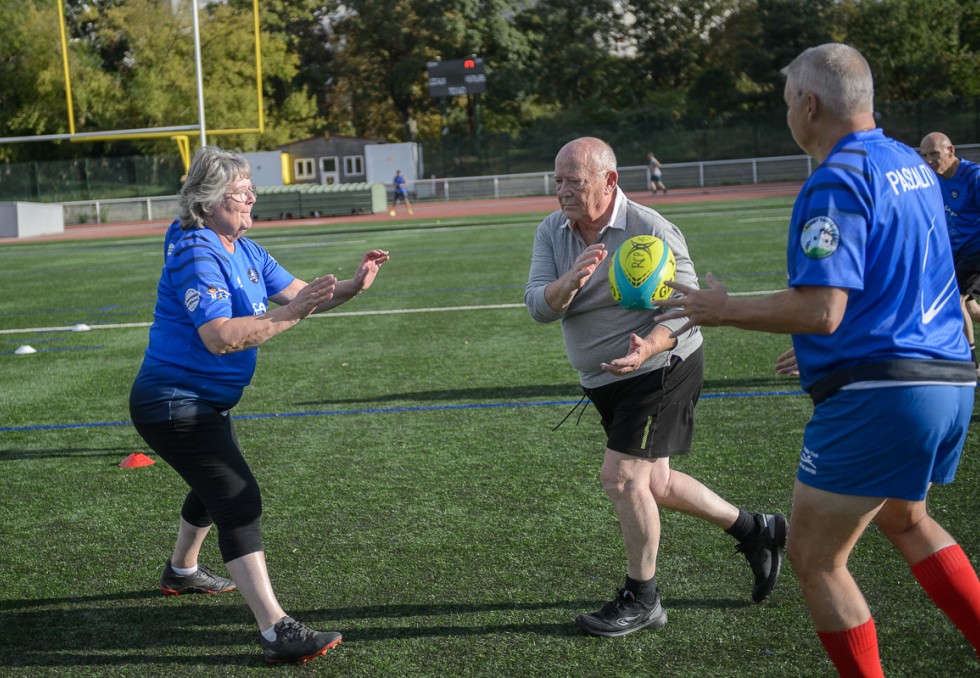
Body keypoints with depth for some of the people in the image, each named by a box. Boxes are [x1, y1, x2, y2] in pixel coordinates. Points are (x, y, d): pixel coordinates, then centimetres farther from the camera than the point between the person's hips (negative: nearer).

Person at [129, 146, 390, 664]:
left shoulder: (243, 249, 8)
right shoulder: (197, 254, -22)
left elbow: (294, 291, 8)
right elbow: (220, 337, -32)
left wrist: (351, 287, -7)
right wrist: (289, 314, -33)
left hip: (207, 403, 11)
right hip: (174, 403, -11)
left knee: (217, 487, 29)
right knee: (238, 501, -18)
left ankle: (181, 571, 56)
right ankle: (277, 632, -21)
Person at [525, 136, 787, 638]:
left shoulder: (650, 230, -18)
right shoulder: (552, 232, 0)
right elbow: (538, 305, -12)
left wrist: (648, 347, -37)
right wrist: (570, 282, -35)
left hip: (659, 370, -8)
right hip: (606, 382, 8)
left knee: (622, 477, -12)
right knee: (651, 484, 15)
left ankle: (641, 600, 7)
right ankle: (756, 531, 33)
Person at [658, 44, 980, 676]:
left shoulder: (836, 181, -16)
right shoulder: (913, 166, 13)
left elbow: (821, 310, -23)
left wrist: (723, 308, -10)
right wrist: (830, 345, 30)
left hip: (877, 398, -10)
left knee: (815, 557, 4)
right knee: (905, 519, 31)